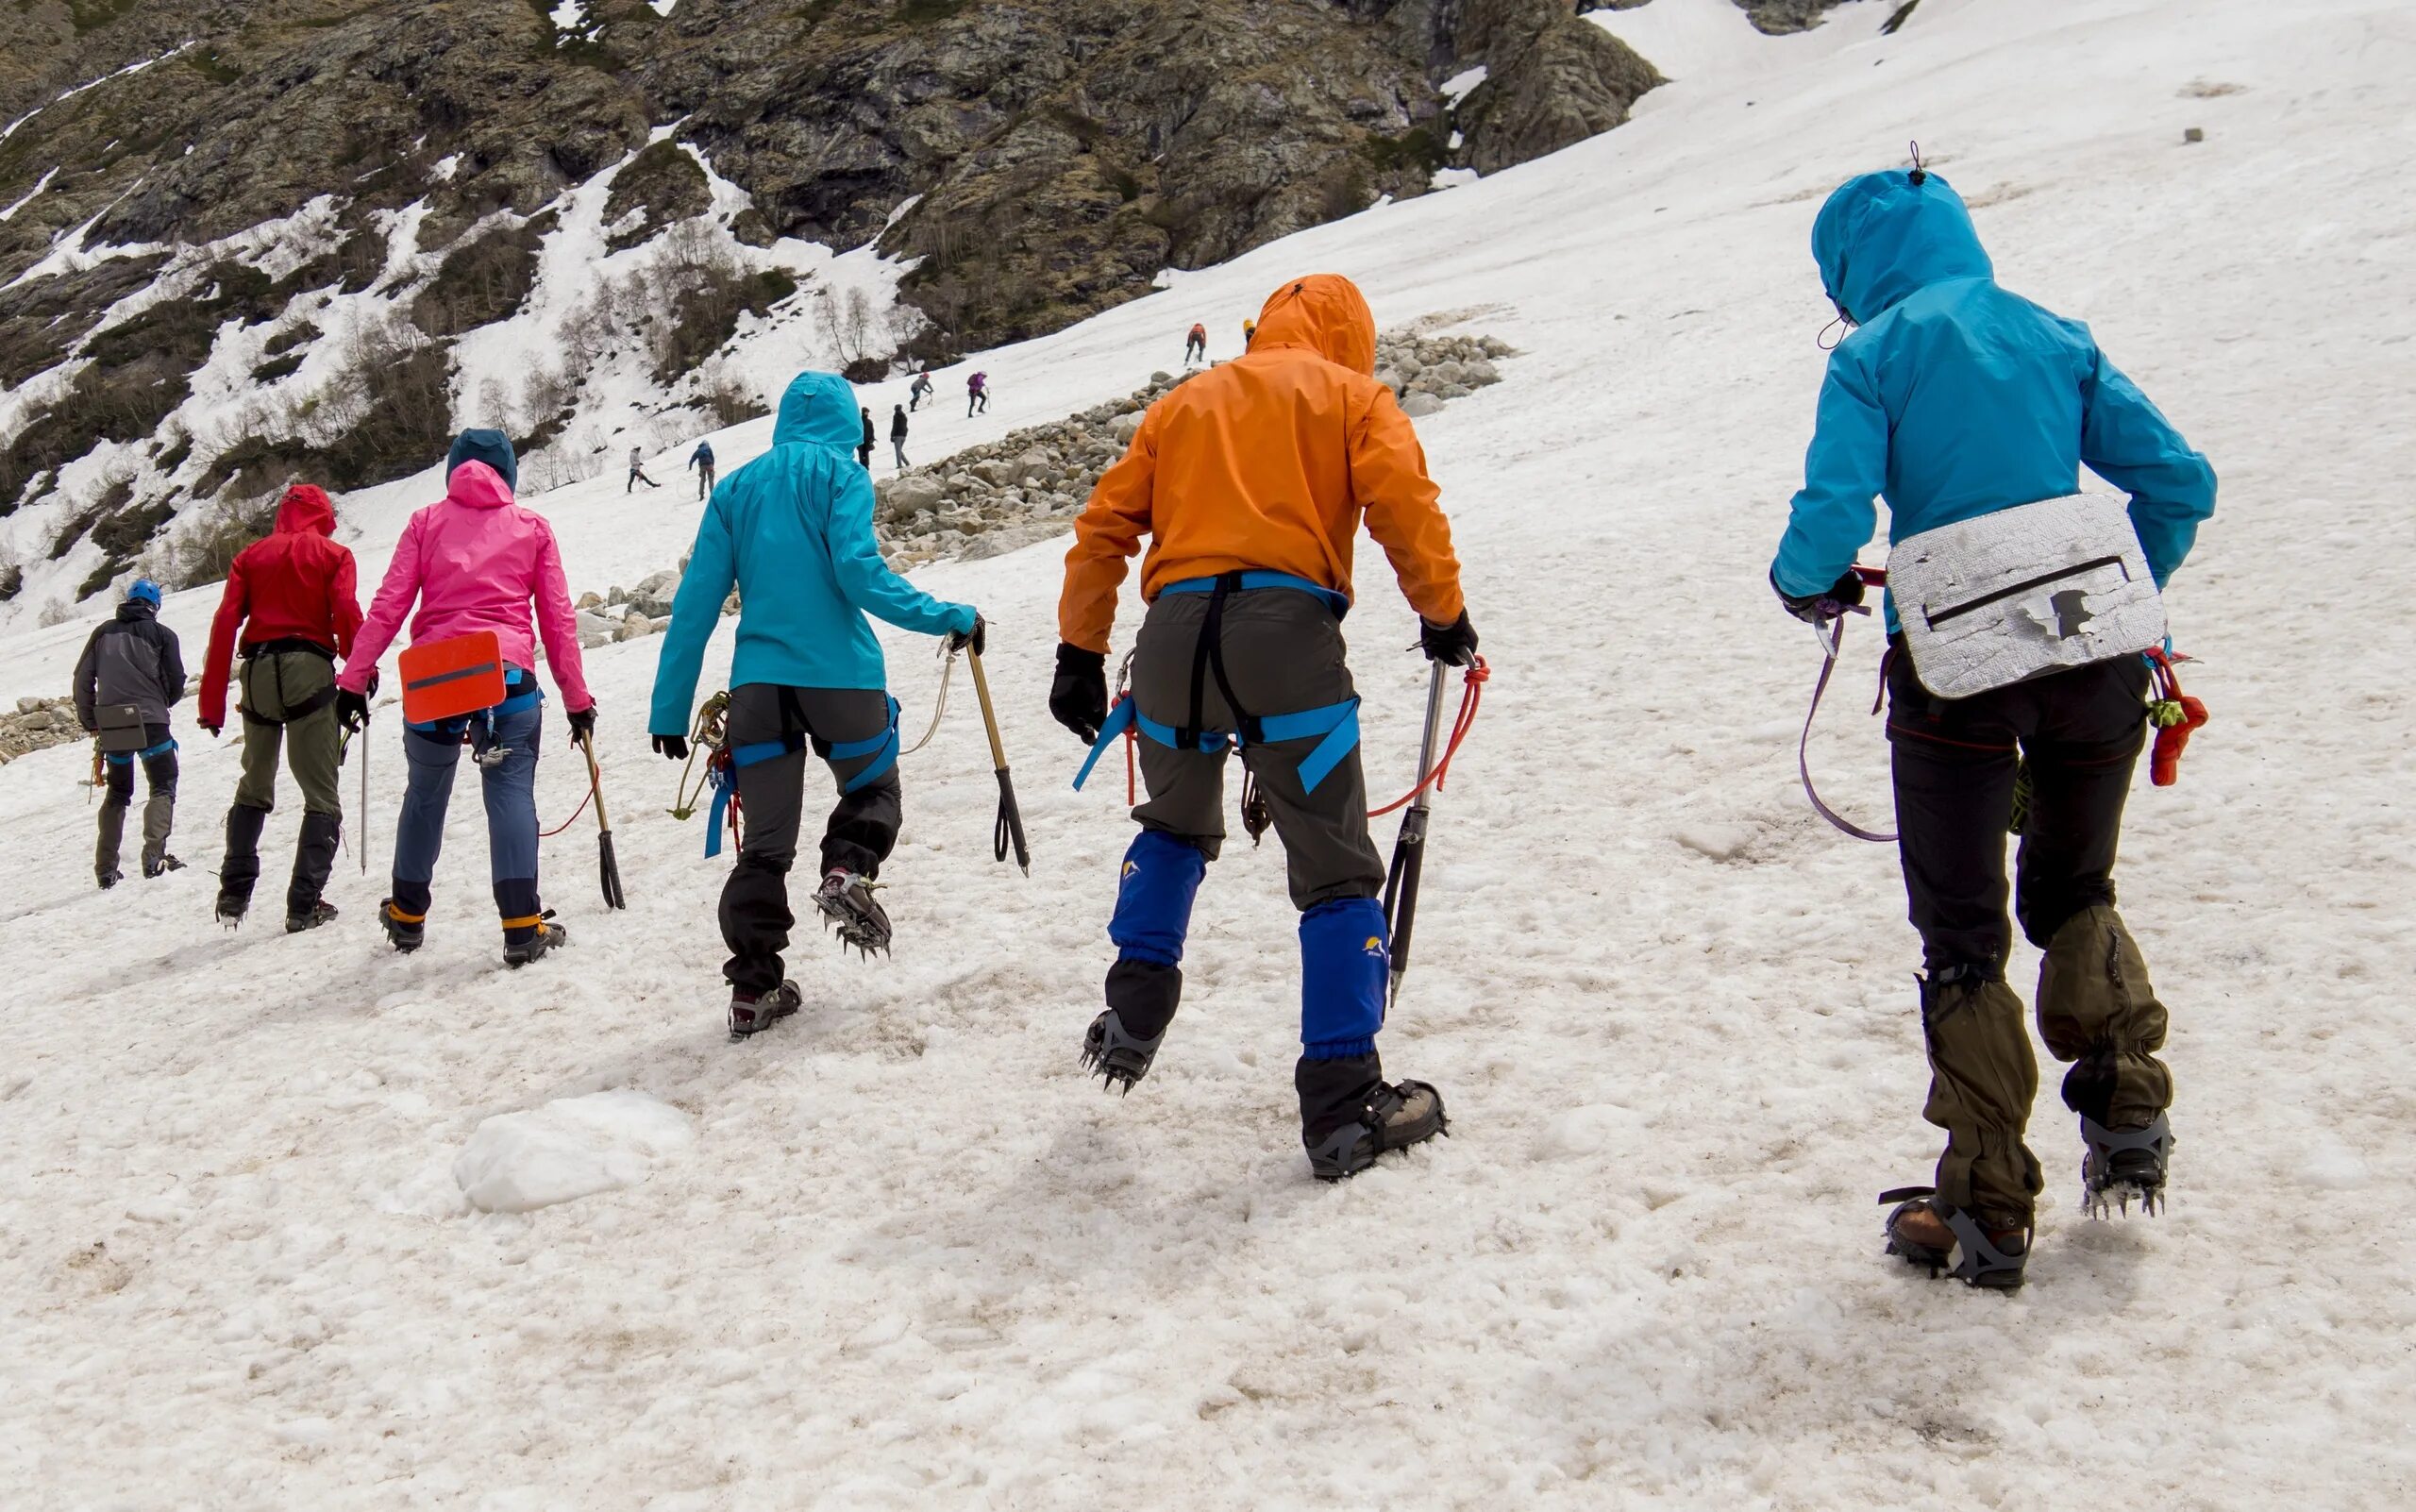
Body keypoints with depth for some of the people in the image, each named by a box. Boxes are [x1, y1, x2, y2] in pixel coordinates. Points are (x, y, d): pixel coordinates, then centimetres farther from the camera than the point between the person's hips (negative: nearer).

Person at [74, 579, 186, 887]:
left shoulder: (104, 631, 13)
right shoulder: (162, 634, 3)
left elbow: (83, 677, 10)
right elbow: (176, 681, 2)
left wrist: (88, 720, 18)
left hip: (110, 724, 4)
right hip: (149, 721, -4)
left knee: (117, 793, 16)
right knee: (163, 787, 3)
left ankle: (105, 868, 11)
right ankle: (155, 854, -18)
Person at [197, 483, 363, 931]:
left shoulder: (251, 556, 16)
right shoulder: (333, 555, 8)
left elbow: (225, 623, 7)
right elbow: (346, 613, -9)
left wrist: (212, 701, 6)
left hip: (258, 673, 4)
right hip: (308, 672, -4)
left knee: (254, 787, 20)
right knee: (321, 795, 1)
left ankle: (234, 893, 15)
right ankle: (304, 905, -6)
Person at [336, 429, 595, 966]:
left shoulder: (427, 522, 13)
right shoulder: (532, 525, 11)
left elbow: (388, 606, 4)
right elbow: (558, 618, 9)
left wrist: (354, 679, 6)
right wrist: (577, 699, 12)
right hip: (509, 676, -1)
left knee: (425, 794, 17)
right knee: (511, 791, -2)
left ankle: (408, 915, 31)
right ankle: (521, 925, -14)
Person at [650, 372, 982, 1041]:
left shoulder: (736, 489, 14)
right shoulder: (840, 474, 2)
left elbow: (695, 604, 9)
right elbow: (859, 573, -14)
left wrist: (670, 709, 10)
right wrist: (948, 617, -7)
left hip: (758, 684, 3)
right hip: (840, 676, -3)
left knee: (764, 846, 10)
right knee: (872, 790, 23)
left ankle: (753, 988, 4)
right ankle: (848, 871, -5)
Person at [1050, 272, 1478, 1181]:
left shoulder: (1185, 402, 27)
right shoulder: (1353, 395, 16)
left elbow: (1104, 527, 19)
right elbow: (1403, 502, -2)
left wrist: (1080, 655, 20)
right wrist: (1444, 617, 8)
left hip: (1172, 632, 4)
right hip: (1286, 630, -4)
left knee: (1176, 829, 31)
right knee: (1336, 873, 3)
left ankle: (1134, 1017, 24)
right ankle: (1343, 1105, 0)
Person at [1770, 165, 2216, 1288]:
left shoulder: (1875, 353, -2)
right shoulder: (2058, 338, 11)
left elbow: (1831, 514, -13)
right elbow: (2180, 481, 8)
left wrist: (1806, 586, 8)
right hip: (2091, 656, 4)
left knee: (1960, 939, 8)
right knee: (2074, 893, 28)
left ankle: (1988, 1215, 10)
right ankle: (2126, 1114, 21)